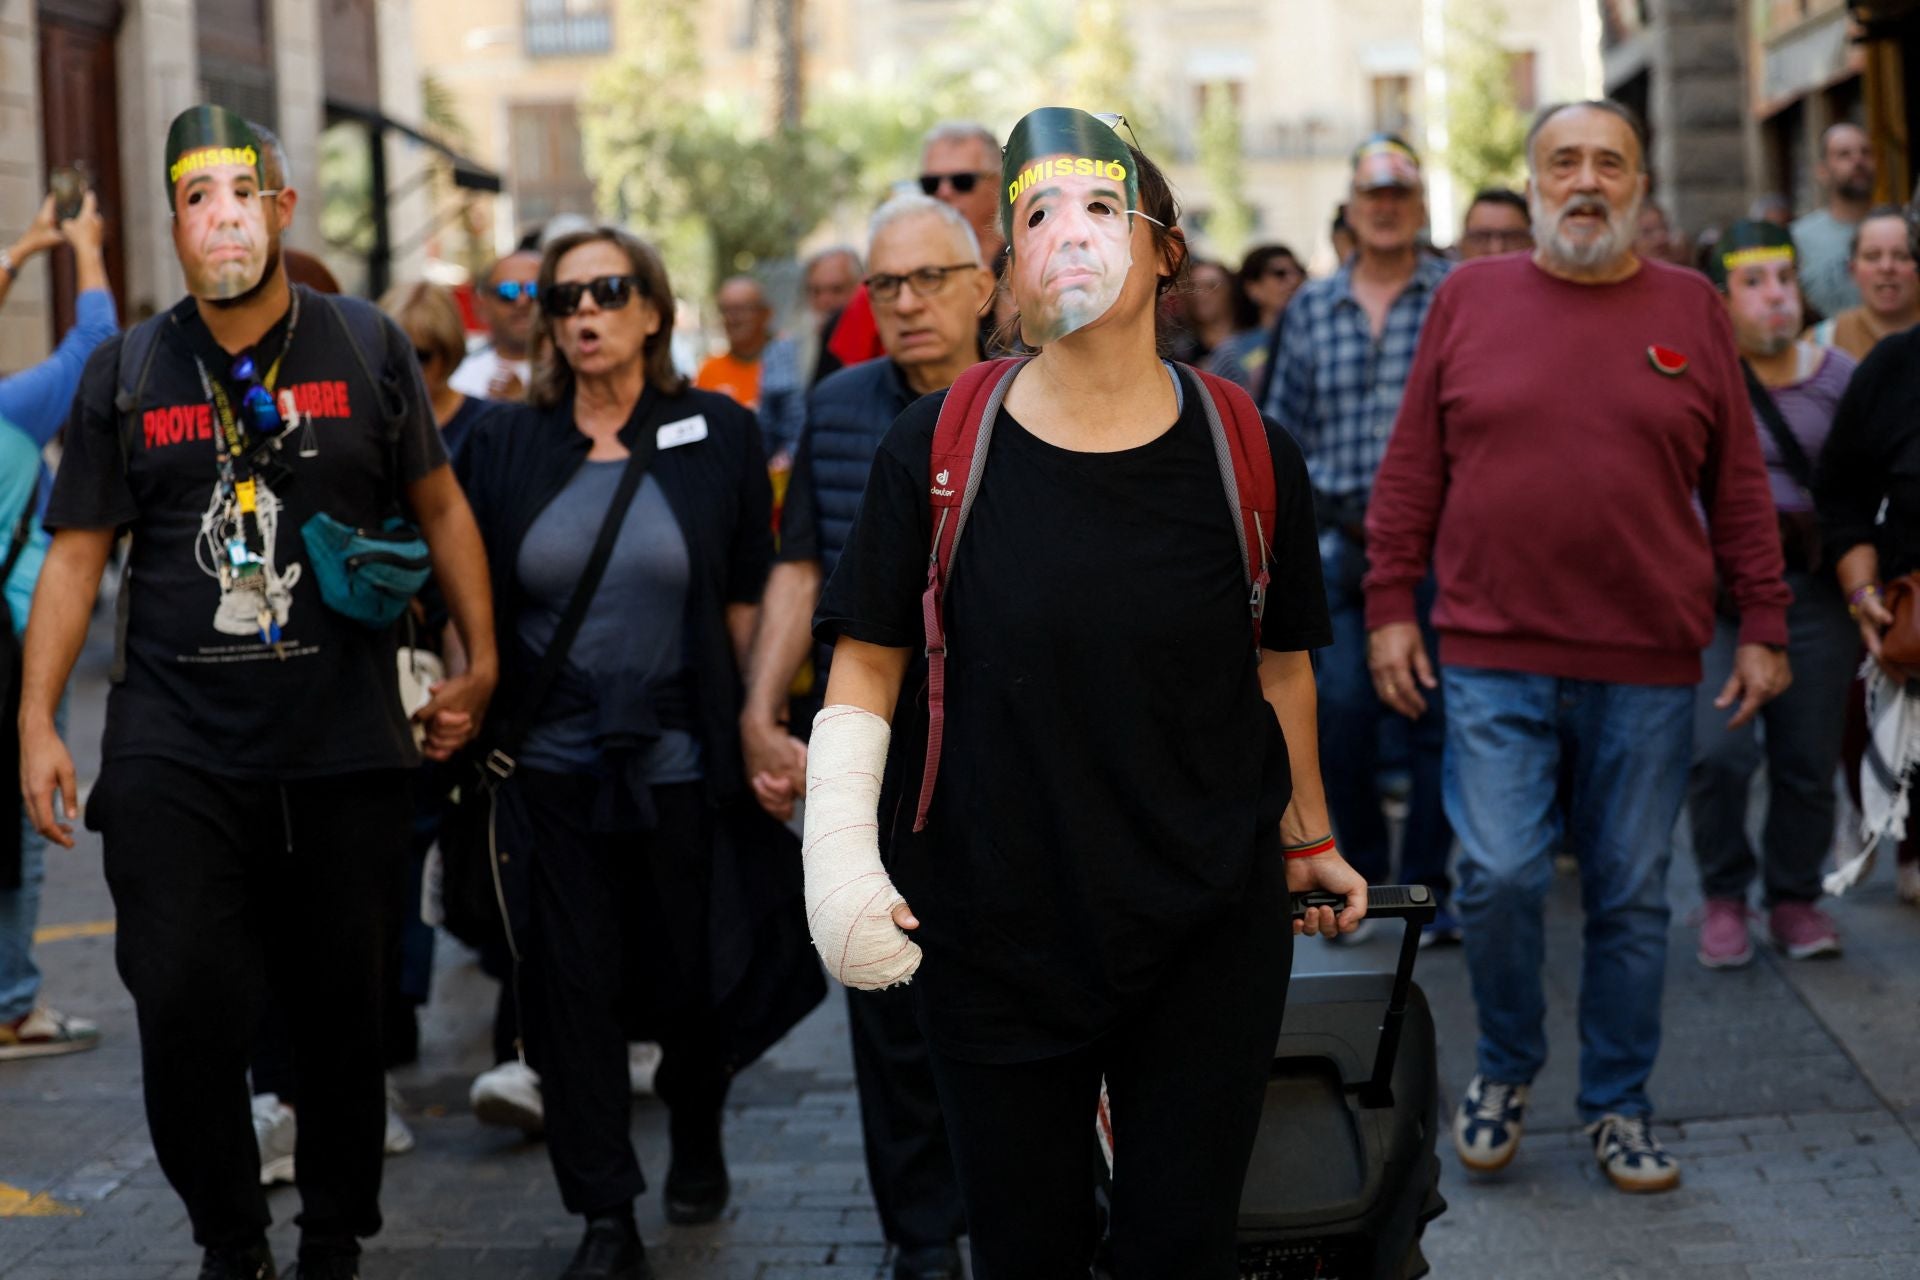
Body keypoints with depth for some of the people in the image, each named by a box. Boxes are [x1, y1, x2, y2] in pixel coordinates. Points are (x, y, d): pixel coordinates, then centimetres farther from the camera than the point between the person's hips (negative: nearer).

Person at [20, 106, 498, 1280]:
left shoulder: (365, 347, 4)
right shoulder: (126, 371, 5)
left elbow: (439, 504, 12)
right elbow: (78, 554, 7)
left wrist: (482, 663, 8)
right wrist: (38, 721, 1)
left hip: (346, 744, 0)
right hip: (175, 751, 0)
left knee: (343, 1008, 7)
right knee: (185, 1008, -5)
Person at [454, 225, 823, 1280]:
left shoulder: (718, 435, 1)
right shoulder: (505, 448, 5)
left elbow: (750, 605, 2)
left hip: (682, 762, -1)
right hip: (551, 768, 1)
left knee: (695, 977, 10)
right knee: (572, 991, 0)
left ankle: (695, 1136, 39)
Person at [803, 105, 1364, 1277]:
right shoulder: (938, 450, -6)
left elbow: (1282, 662, 10)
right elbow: (868, 662, 0)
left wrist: (1307, 836, 20)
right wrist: (839, 850, -9)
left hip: (1209, 932, 1)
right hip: (993, 932, 0)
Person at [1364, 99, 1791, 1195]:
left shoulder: (1693, 311, 7)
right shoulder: (1471, 299, 5)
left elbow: (1740, 485, 8)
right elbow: (1413, 471, 7)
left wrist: (1763, 627, 5)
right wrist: (1391, 607, 2)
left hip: (1648, 670, 1)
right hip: (1494, 657, -1)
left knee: (1632, 898, 8)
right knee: (1499, 877, -7)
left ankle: (1619, 1108, 23)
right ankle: (1506, 1071, 18)